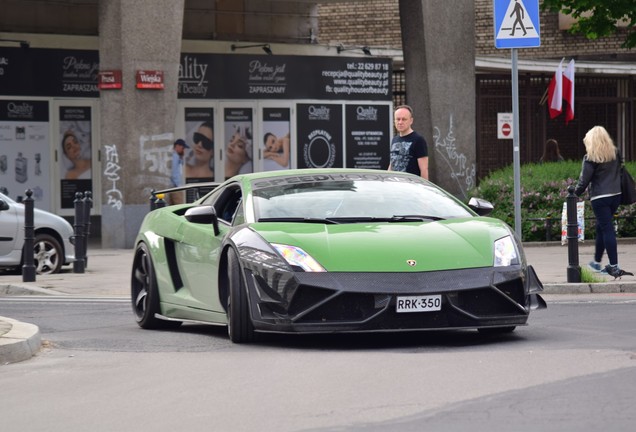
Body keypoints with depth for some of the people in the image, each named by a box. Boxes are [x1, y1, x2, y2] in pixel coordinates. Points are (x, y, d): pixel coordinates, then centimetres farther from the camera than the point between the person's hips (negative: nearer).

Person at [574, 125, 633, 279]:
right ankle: (597, 262, 29)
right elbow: (618, 172, 14)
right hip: (615, 195, 6)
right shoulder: (615, 154, 6)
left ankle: (614, 266, -10)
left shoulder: (591, 158, -10)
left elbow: (584, 180, -8)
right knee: (601, 228, 19)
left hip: (600, 197, -6)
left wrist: (576, 192, 6)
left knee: (607, 230, -5)